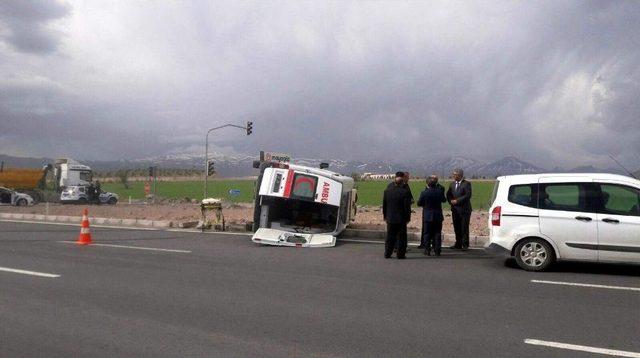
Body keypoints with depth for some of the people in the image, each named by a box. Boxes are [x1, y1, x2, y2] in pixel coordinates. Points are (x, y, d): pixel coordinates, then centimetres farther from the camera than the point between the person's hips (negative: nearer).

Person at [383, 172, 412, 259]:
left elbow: (384, 204, 7)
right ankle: (400, 254, 7)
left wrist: (385, 216, 15)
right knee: (401, 237, 6)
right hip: (401, 218, -4)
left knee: (390, 236, 12)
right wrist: (408, 218, -1)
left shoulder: (387, 190, 0)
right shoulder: (405, 192, -13)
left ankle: (387, 254, 15)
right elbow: (407, 207, -11)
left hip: (390, 218, 4)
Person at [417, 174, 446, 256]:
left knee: (427, 234, 7)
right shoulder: (440, 191, -6)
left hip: (427, 216, -2)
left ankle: (427, 250, 7)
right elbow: (444, 200, 13)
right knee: (437, 234, 8)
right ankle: (437, 251, 9)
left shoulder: (424, 193, -13)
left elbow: (419, 203, -4)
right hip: (438, 216, 2)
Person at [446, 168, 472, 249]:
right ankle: (458, 244, 18)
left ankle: (465, 245, 3)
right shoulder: (452, 184, 13)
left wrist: (457, 201, -16)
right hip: (455, 209, 6)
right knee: (457, 228, 10)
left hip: (464, 209, -6)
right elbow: (448, 194, 19)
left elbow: (468, 195, -16)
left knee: (464, 228, -3)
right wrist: (450, 201, 0)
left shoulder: (466, 184, -7)